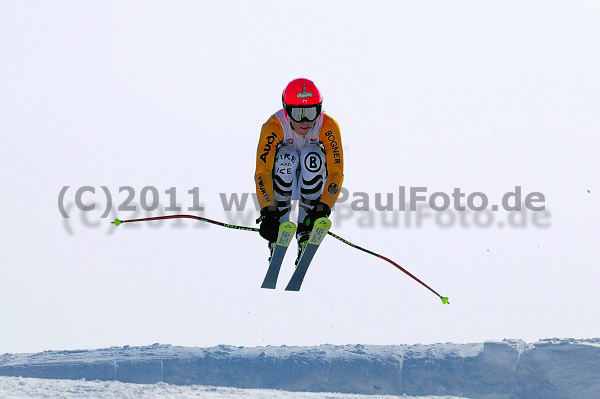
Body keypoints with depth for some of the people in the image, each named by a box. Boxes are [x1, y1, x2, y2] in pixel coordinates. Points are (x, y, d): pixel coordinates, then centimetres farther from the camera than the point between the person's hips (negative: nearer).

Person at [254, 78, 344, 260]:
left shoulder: (328, 127, -25)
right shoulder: (274, 127, -28)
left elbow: (336, 172, -27)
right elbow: (262, 172, -33)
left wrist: (324, 208, -40)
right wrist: (267, 212, -44)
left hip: (312, 182, 1)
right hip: (283, 182, -1)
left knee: (312, 155, -31)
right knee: (286, 156, -32)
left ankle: (305, 228, -27)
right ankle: (280, 225, -25)